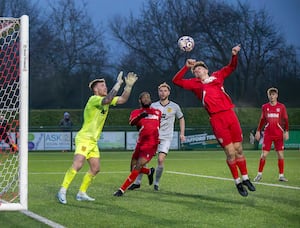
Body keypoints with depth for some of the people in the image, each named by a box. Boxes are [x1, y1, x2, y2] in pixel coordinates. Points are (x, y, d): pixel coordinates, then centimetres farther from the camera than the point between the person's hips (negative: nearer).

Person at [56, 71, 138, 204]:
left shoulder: (106, 99, 12)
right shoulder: (94, 99, -14)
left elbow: (122, 99, 11)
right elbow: (107, 100, -34)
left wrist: (129, 85, -1)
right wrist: (118, 84, -31)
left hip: (93, 141, 9)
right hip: (84, 138, -9)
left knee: (95, 168, 6)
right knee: (78, 164, -23)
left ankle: (82, 193, 15)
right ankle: (62, 191, -21)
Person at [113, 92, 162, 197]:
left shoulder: (157, 112, 12)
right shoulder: (136, 112, 4)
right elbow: (131, 122, -19)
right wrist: (140, 116, -37)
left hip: (151, 145, -2)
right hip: (140, 144, 2)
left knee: (137, 167, -15)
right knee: (133, 168, 6)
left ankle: (122, 190, -10)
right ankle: (150, 172, 36)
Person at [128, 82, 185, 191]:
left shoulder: (174, 107, 3)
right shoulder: (153, 106, 4)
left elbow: (181, 118, 18)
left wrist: (182, 133, 11)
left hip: (166, 138, -2)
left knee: (160, 159, -17)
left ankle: (156, 183, 0)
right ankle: (137, 182, 8)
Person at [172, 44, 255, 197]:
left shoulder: (217, 77, 17)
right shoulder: (195, 84, 11)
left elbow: (231, 67, 24)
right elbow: (176, 81, 5)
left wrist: (234, 55, 7)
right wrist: (186, 67, -1)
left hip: (230, 115, 2)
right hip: (216, 119, -2)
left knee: (238, 149, 6)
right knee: (230, 152, -4)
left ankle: (245, 178, 19)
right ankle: (237, 182, 8)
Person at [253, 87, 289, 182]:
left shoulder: (281, 107, 2)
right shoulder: (265, 107, 7)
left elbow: (285, 120, 3)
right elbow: (262, 120, 15)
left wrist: (286, 131, -6)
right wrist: (258, 131, 11)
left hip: (279, 134, -1)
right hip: (267, 134, 1)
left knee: (280, 154, -2)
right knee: (264, 154, -3)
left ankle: (281, 175, 6)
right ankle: (259, 174, 7)